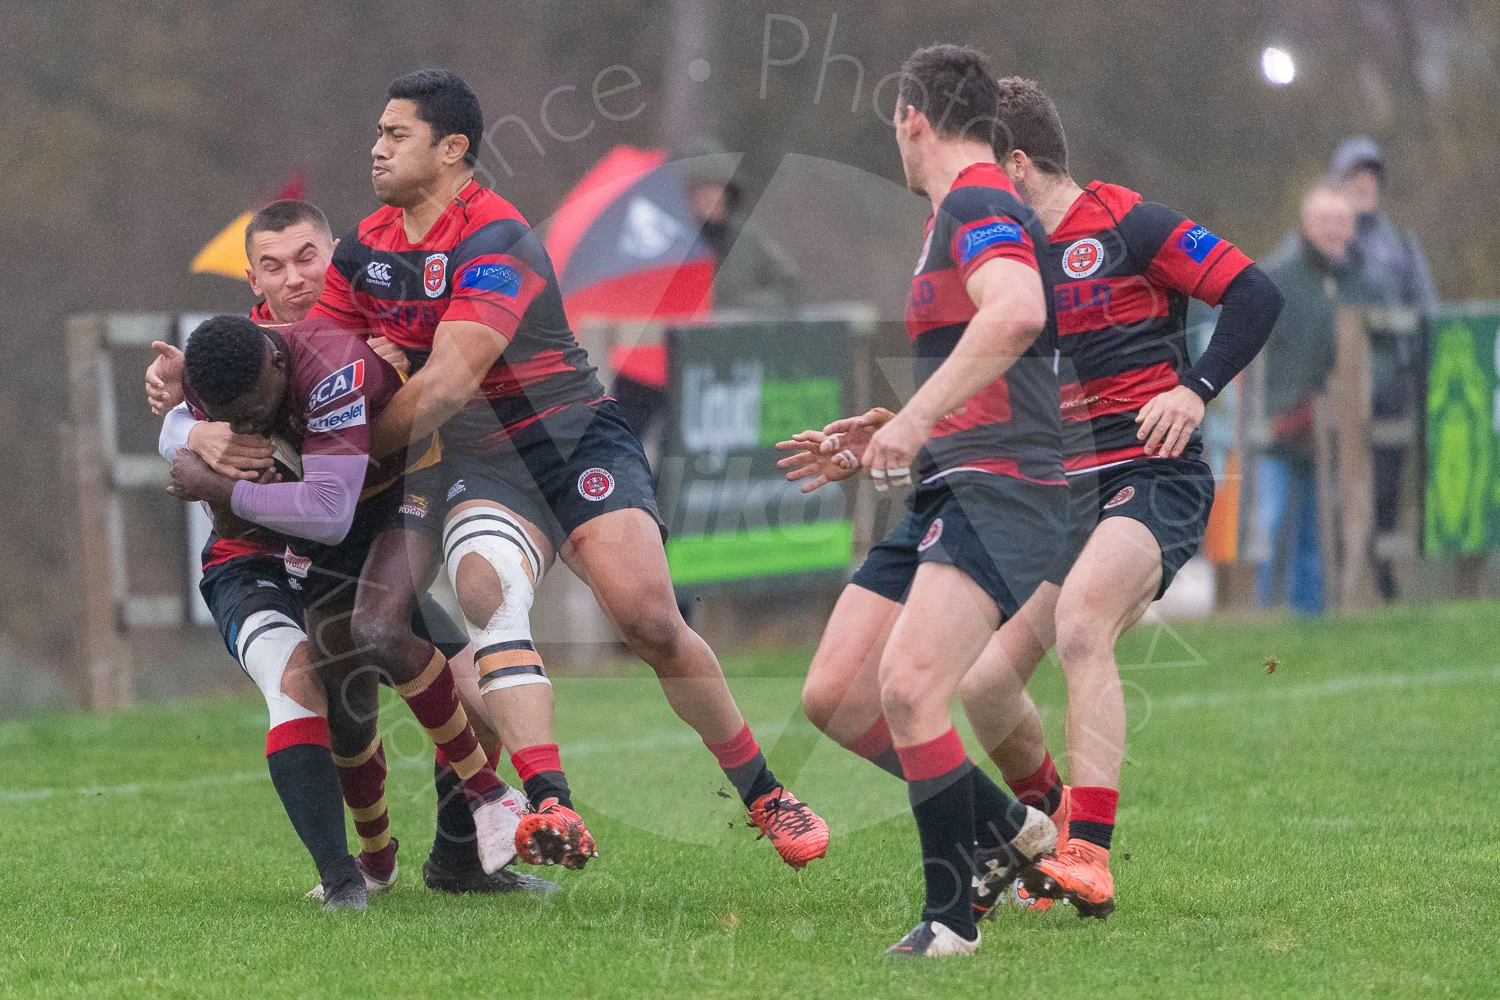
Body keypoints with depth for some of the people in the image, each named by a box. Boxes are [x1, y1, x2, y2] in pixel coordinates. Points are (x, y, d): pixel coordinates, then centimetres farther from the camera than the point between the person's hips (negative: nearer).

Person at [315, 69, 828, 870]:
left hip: (575, 443, -5)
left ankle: (764, 795, 3)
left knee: (649, 619, -18)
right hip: (481, 468, 5)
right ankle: (550, 809, -41)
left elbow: (446, 385, -25)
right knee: (485, 590, -28)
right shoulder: (366, 248, 6)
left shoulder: (497, 243, -19)